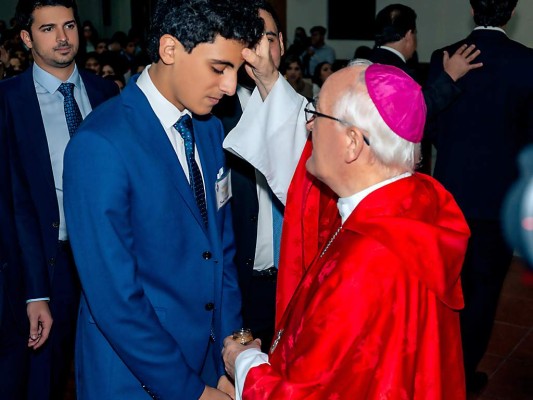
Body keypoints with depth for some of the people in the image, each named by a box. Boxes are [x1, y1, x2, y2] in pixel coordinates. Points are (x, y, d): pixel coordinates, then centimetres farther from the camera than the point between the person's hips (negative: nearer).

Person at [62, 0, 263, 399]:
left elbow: (222, 254, 6)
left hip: (208, 363, 6)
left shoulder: (210, 129, 2)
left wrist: (229, 364, -1)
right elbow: (114, 299, -21)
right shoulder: (100, 145, -21)